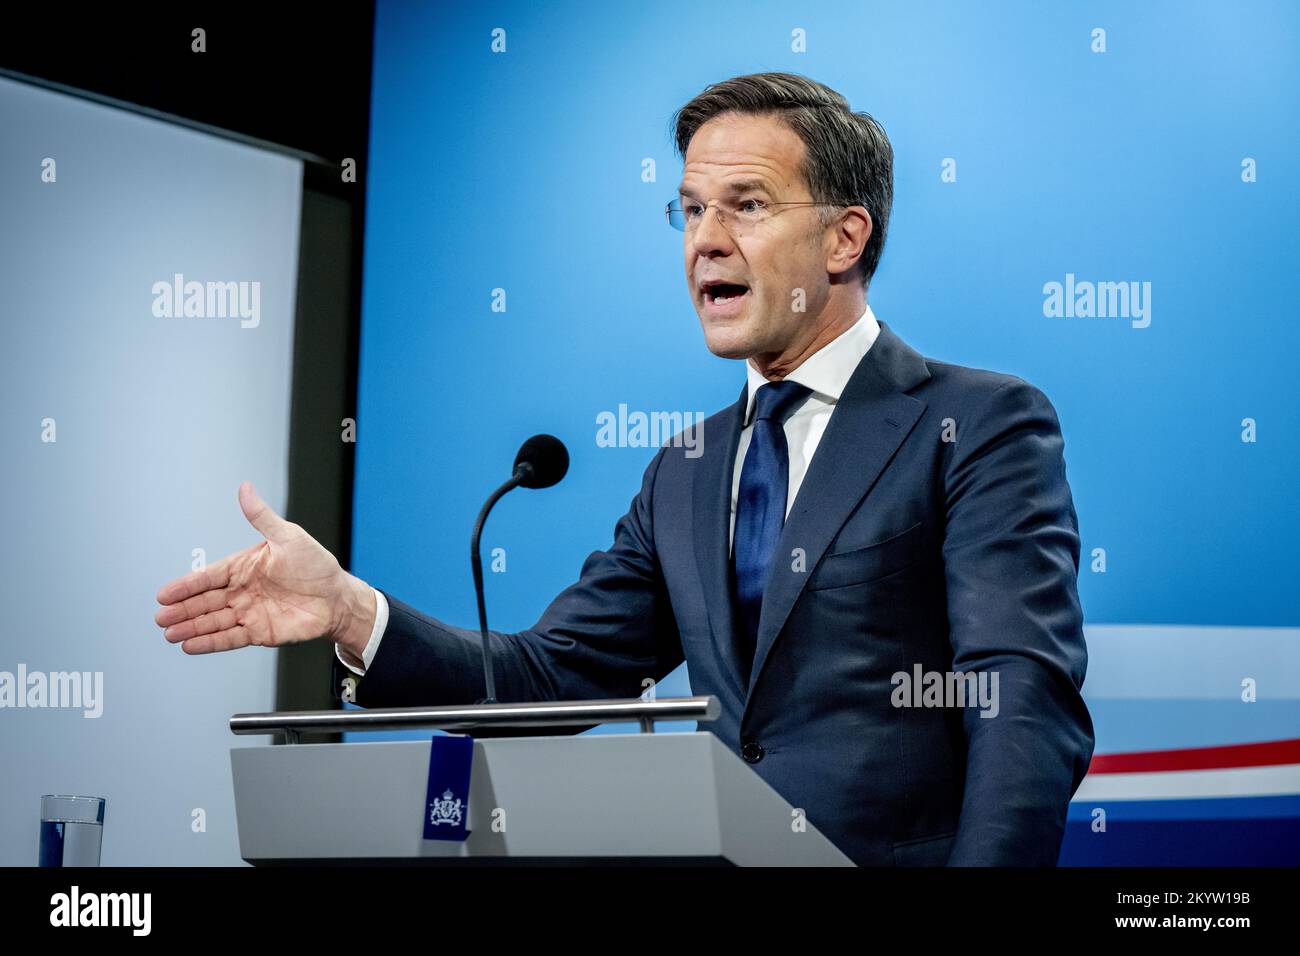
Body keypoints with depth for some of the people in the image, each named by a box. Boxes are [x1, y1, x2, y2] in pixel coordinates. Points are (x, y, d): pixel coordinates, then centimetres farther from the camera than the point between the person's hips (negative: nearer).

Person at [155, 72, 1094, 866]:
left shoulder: (984, 427, -2)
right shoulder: (685, 473, 18)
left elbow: (1029, 703, -13)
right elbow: (552, 676, 12)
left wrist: (984, 865, -27)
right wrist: (350, 611, -3)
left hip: (901, 856, -3)